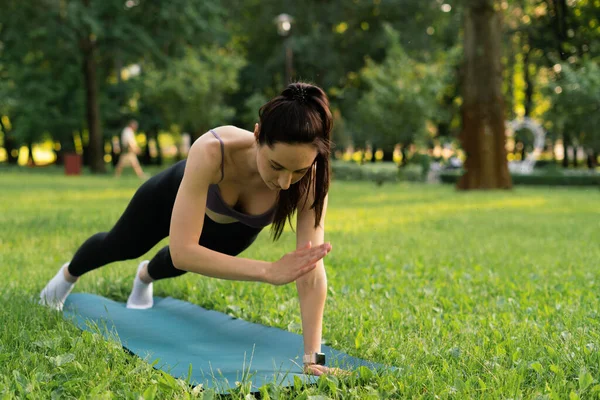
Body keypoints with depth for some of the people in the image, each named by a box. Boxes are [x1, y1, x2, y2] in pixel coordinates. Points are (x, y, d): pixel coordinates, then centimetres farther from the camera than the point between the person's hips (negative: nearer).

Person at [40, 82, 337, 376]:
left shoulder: (310, 178, -43)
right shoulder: (211, 151, -49)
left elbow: (312, 272, -42)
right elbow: (182, 251, -51)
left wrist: (311, 358, -48)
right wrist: (268, 271, -60)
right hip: (179, 191, -1)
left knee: (176, 267, 31)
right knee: (120, 246, 29)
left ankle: (145, 276, 70)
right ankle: (68, 274, 64)